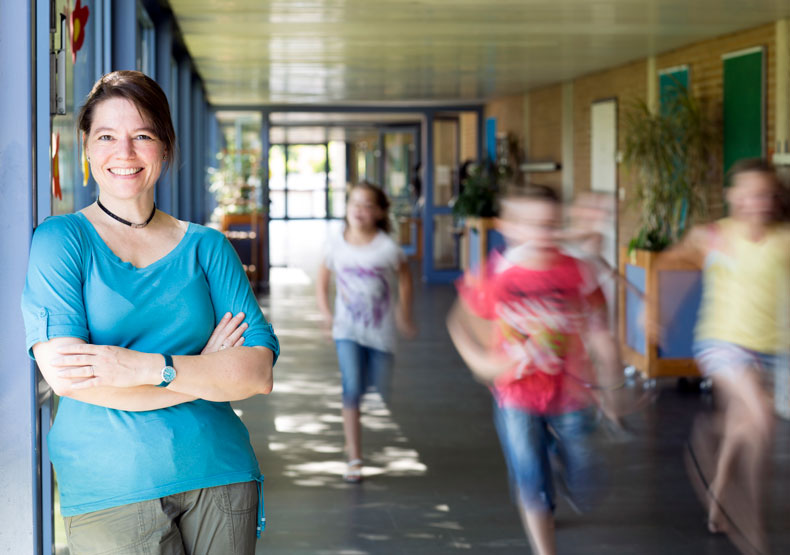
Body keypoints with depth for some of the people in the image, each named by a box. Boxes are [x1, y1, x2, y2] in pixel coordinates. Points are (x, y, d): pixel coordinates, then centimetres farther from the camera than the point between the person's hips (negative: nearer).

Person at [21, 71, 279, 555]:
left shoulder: (206, 247, 9)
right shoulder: (62, 241, 1)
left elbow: (259, 371, -1)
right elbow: (65, 374, -13)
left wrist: (150, 367, -16)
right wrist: (205, 370, -8)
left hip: (220, 478, 3)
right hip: (109, 491, -3)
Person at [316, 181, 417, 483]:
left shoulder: (387, 248, -12)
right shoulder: (336, 245, -6)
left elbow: (405, 277, 6)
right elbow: (323, 279, 10)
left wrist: (404, 314, 9)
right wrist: (325, 312, 0)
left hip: (381, 330, 0)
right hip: (348, 329, 0)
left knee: (379, 393, 7)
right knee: (352, 390, -15)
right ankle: (354, 458, -9)